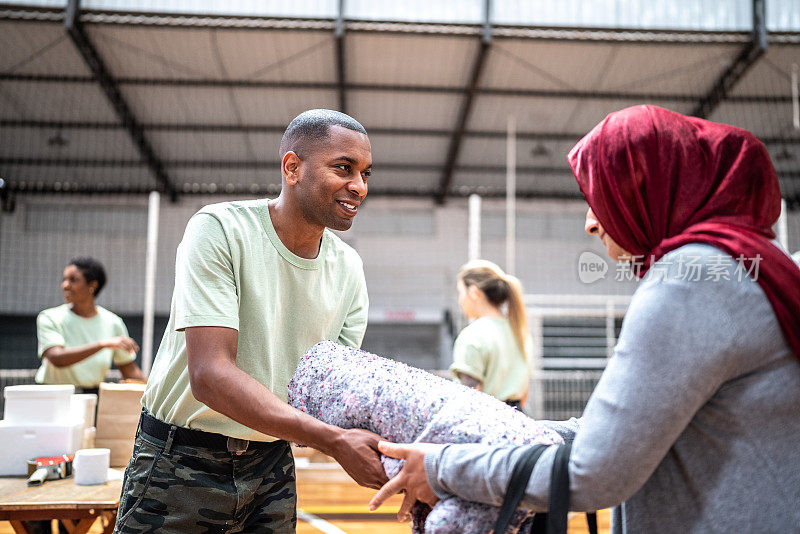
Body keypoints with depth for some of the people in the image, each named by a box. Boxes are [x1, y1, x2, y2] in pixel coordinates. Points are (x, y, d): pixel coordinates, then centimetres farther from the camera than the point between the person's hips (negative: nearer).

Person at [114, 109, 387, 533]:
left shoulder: (349, 270, -2)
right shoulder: (220, 229, -19)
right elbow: (210, 375, -28)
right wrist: (335, 440, -34)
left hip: (271, 467, 5)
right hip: (181, 465, -4)